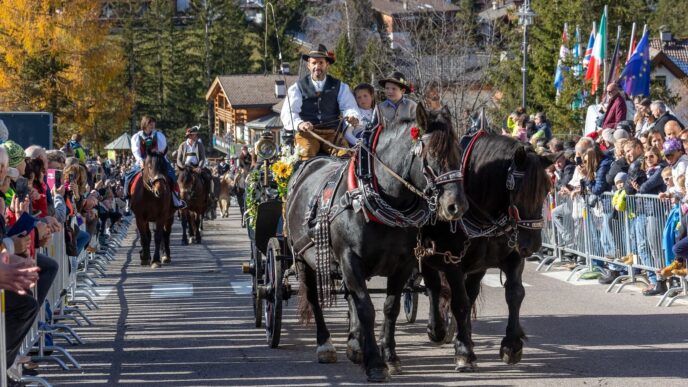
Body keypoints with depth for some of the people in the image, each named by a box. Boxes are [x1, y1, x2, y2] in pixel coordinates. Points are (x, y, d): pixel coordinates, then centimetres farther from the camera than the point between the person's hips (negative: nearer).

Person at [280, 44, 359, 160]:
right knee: (305, 155, -33)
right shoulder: (298, 87, 10)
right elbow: (288, 112, -2)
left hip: (332, 133, 1)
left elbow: (349, 107, 3)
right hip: (306, 133, -1)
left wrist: (352, 116, -23)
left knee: (345, 154, -28)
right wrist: (299, 124, -25)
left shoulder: (339, 86, 15)